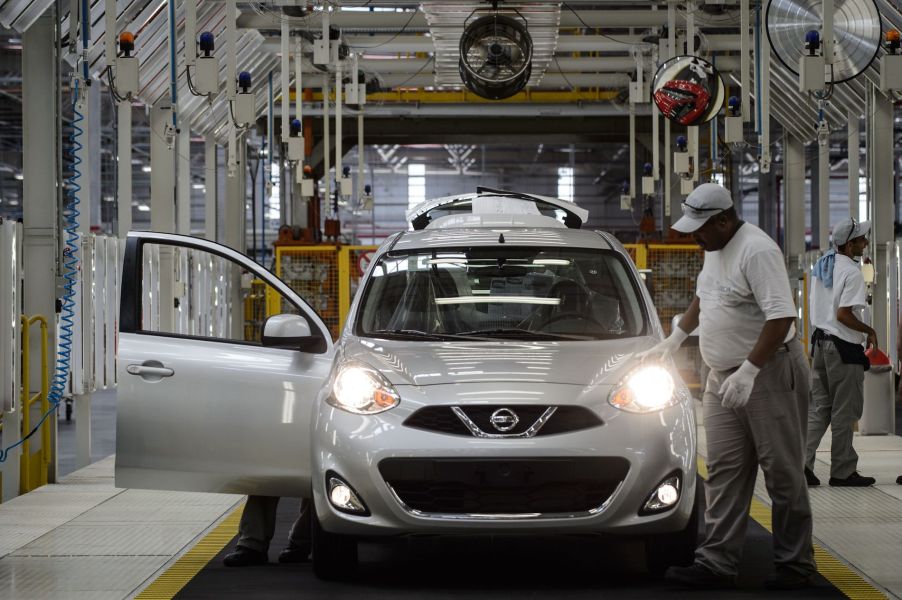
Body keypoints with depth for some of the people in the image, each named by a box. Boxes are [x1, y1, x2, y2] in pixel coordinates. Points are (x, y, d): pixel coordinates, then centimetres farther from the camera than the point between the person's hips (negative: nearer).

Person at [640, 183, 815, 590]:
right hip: (723, 375, 9)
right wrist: (675, 339, 27)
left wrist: (748, 371, -27)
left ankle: (795, 564, 6)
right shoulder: (714, 250, 11)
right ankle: (716, 563, 6)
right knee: (724, 471, 6)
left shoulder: (757, 251, -19)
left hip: (769, 372, -9)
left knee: (782, 471, -2)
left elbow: (781, 317, -25)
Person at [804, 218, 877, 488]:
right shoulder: (851, 273, -16)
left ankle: (802, 461, 0)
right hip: (843, 347, -8)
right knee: (844, 411, 1)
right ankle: (842, 471, 7)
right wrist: (869, 331, -9)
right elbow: (843, 314, -22)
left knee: (819, 407, 11)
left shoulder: (820, 266, 11)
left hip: (820, 341, 8)